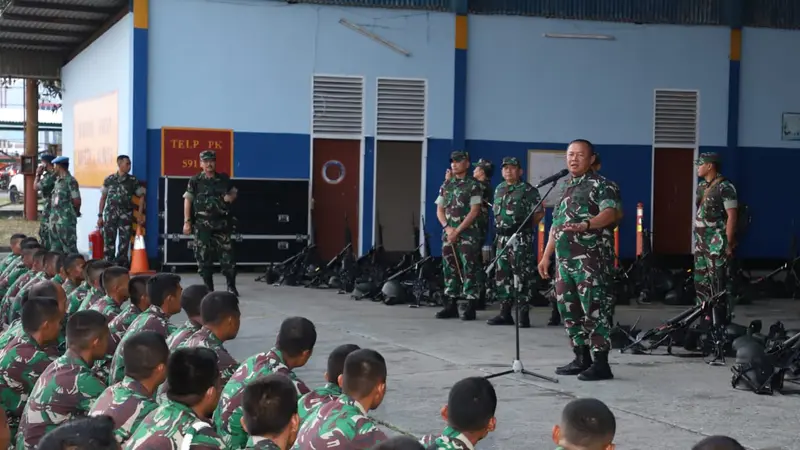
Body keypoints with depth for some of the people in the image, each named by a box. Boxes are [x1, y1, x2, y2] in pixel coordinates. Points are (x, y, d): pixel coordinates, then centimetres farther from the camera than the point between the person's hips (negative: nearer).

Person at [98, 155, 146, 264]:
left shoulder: (133, 180, 4)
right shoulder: (109, 180, 5)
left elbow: (141, 197, 6)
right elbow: (103, 198, 10)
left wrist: (140, 214, -3)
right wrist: (100, 216, 6)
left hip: (126, 215, 0)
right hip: (110, 214, 0)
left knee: (124, 242, 0)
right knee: (108, 241, 1)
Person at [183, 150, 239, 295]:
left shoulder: (224, 179, 8)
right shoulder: (195, 181, 1)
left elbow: (233, 192, 22)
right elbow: (188, 201, -1)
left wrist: (231, 197, -3)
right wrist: (187, 222, -8)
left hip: (221, 223, 1)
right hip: (202, 224, -1)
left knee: (227, 255, -3)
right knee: (204, 257, -1)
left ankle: (231, 286, 5)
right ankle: (208, 288, 8)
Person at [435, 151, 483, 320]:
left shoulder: (473, 185, -2)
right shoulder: (446, 186, 14)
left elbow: (474, 211, -9)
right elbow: (439, 211, 13)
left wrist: (457, 231, -13)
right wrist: (447, 228, -5)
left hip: (468, 234, -6)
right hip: (448, 233, 6)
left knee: (469, 270, -8)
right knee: (449, 269, 6)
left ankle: (470, 307, -7)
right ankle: (451, 305, 12)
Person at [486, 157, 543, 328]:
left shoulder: (528, 190, -6)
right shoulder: (499, 189, 16)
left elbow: (539, 213, -4)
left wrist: (525, 228, 0)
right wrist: (499, 231, 16)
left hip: (521, 239, -7)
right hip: (502, 238, 7)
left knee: (522, 275, -9)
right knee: (502, 275, 8)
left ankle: (524, 314, -8)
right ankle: (505, 313, 15)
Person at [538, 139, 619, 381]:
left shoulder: (598, 184, -3)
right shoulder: (564, 187, 21)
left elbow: (610, 212, -19)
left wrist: (586, 225, -35)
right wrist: (546, 256, 21)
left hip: (588, 257, -8)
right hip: (563, 258, 8)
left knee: (593, 309, -9)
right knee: (568, 309, 10)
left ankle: (601, 363, -7)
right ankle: (581, 359, 18)